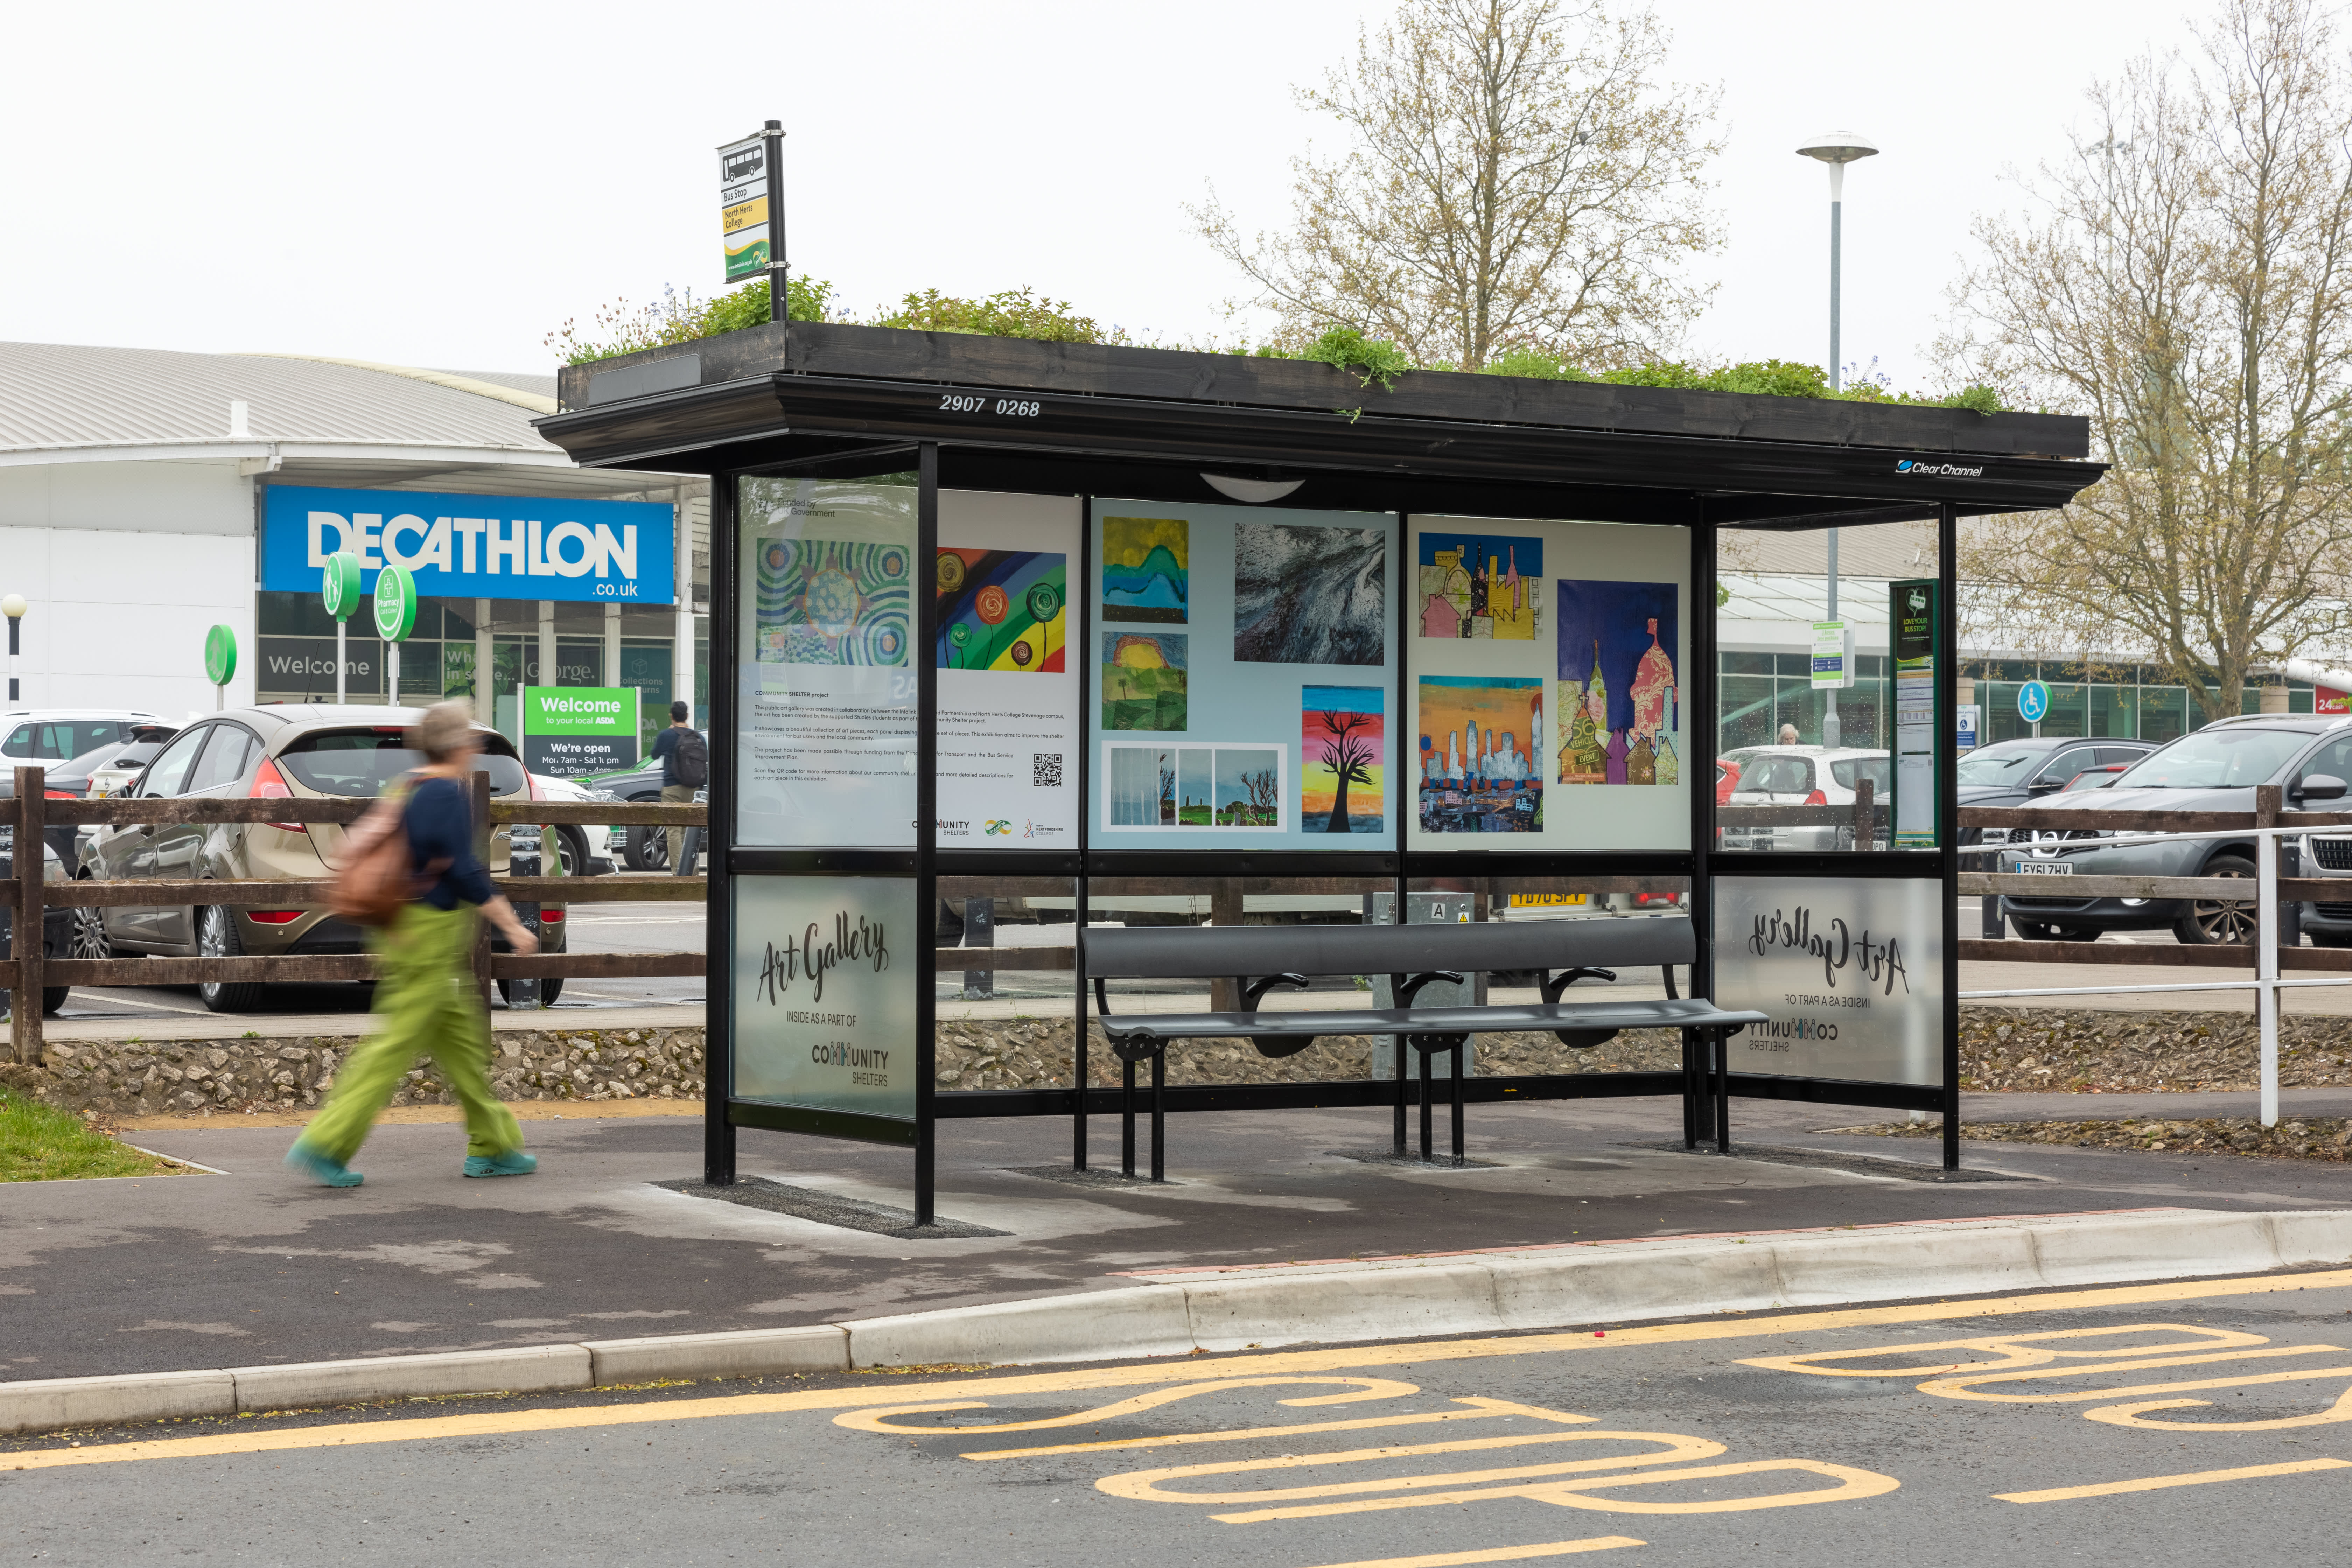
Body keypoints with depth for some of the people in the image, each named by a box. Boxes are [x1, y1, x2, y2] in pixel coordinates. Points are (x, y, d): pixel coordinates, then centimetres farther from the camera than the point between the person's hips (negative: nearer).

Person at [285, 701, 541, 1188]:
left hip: (404, 925, 10)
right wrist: (512, 926, -16)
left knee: (461, 1037, 14)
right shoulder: (448, 793, -15)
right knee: (398, 1042, -7)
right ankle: (325, 1143, -8)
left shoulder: (409, 788, 12)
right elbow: (462, 870, -20)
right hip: (433, 929, -10)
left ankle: (493, 1146, 20)